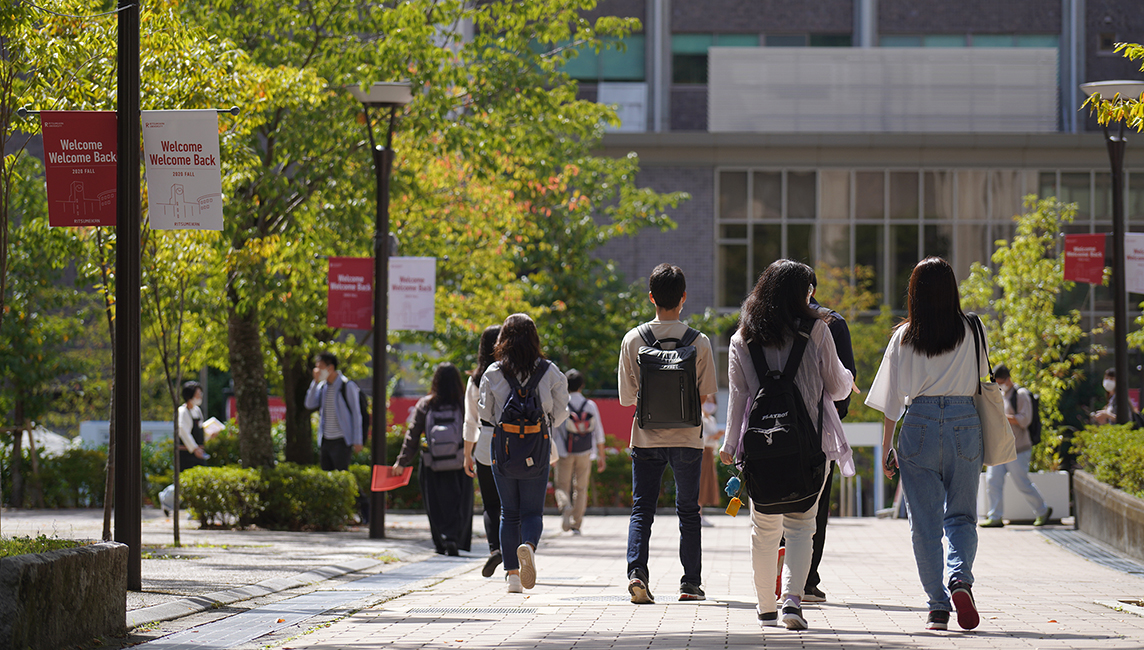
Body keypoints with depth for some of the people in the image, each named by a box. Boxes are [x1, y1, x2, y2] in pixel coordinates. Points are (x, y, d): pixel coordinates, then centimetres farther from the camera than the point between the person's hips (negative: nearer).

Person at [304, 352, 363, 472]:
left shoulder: (347, 386, -6)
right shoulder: (322, 386, 12)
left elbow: (356, 413, -5)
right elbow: (310, 404, 0)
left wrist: (357, 441, -8)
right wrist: (315, 382, -5)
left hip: (341, 440, -6)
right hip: (325, 441, 6)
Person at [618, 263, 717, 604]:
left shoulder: (632, 340, -6)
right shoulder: (699, 342, -9)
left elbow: (626, 397, -2)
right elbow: (708, 393, -2)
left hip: (646, 436, 0)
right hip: (687, 436, 0)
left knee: (642, 509, 6)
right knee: (688, 511, 12)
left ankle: (637, 570, -14)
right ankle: (691, 582, 13)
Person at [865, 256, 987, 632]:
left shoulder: (904, 336, 0)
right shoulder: (971, 332, 0)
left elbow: (892, 398, 2)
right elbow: (981, 377, 12)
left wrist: (887, 448, 9)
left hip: (918, 422, 0)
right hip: (964, 421, 1)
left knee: (925, 522, 6)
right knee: (962, 515, 11)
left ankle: (938, 606, 3)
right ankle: (960, 576, -16)